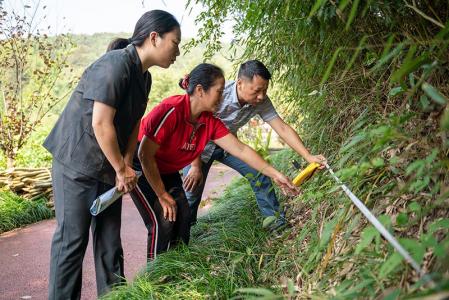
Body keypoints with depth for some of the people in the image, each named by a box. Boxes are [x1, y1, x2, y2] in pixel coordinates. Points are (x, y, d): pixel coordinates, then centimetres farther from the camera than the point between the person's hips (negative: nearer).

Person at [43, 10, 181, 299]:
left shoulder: (144, 76, 7)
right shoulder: (116, 64, -21)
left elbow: (133, 125, 7)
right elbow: (101, 123, -25)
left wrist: (126, 165, -5)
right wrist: (121, 169, -15)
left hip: (109, 166, 8)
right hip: (77, 163, -8)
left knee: (110, 237, 12)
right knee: (73, 238, 0)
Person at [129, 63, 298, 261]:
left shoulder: (210, 122, -11)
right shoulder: (171, 110, -32)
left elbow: (240, 150, -8)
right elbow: (145, 155, -28)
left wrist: (275, 175, -11)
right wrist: (163, 196, -20)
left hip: (167, 170, 7)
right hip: (139, 166, -7)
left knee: (183, 216, -2)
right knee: (162, 221, -14)